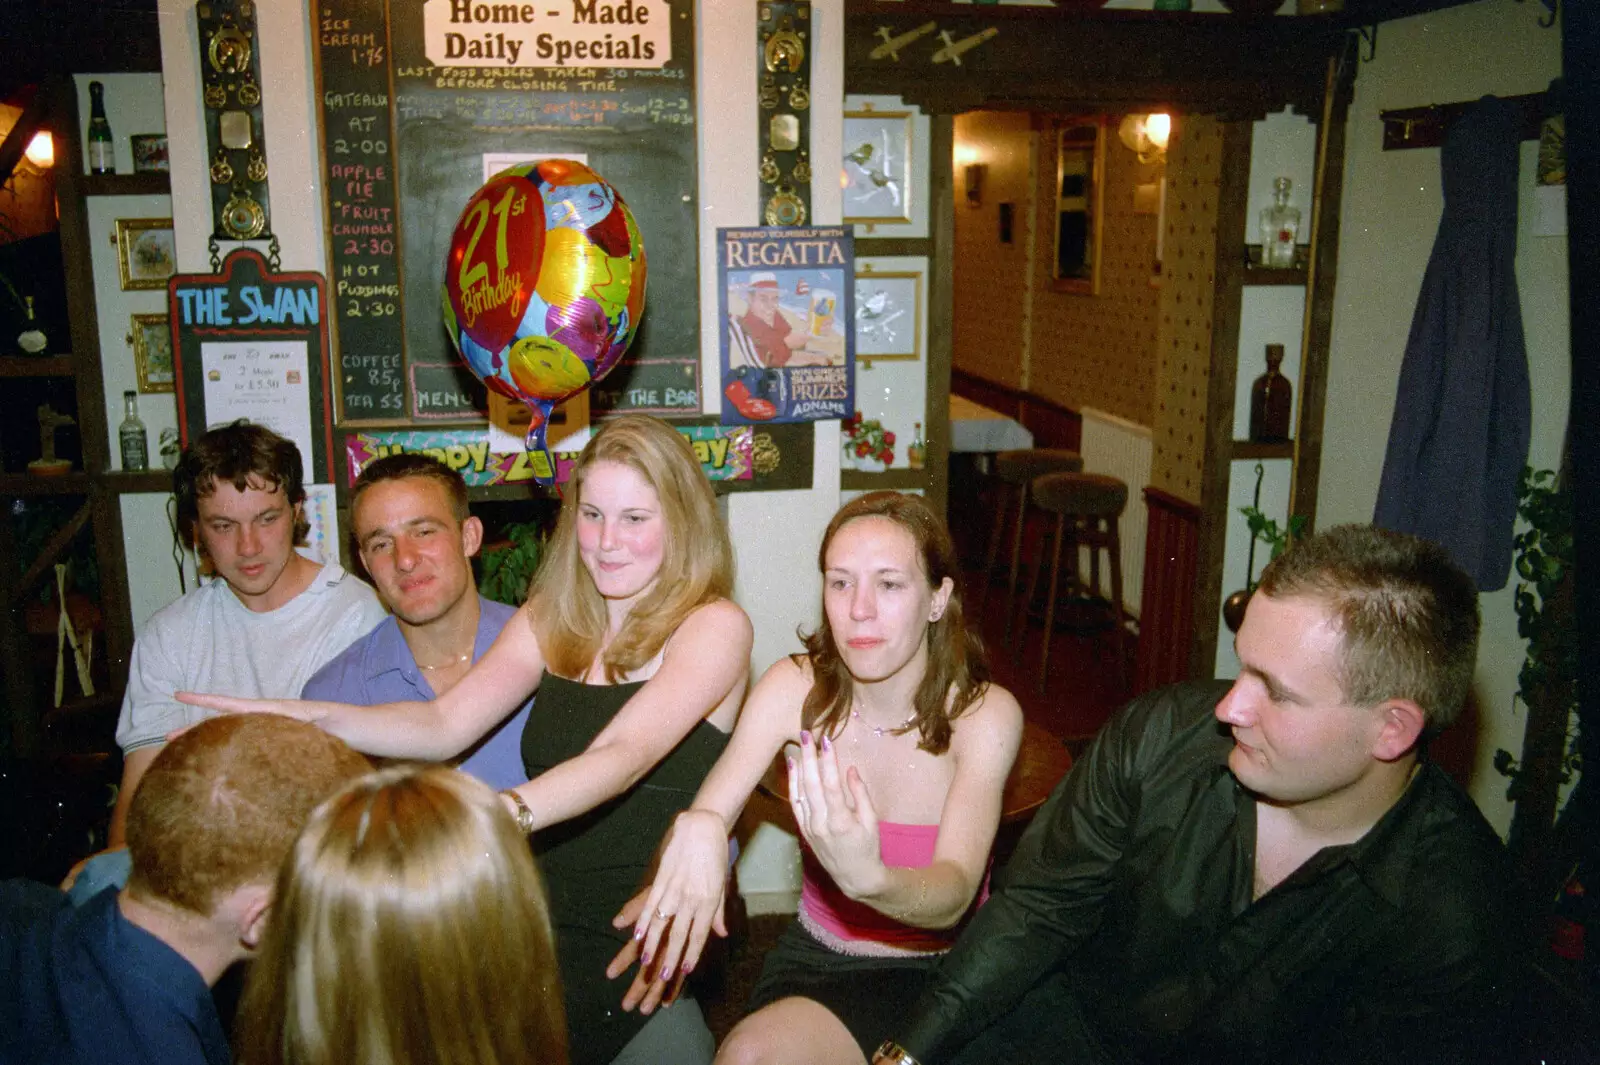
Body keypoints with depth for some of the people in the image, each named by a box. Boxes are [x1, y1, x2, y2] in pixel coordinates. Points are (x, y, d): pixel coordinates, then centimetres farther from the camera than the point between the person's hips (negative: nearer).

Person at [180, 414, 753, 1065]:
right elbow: (446, 724, -1)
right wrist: (315, 718, -18)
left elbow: (625, 754, -23)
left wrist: (508, 812, -41)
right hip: (545, 923, 4)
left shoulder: (713, 626, -8)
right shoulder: (552, 619, 9)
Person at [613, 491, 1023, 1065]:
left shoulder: (984, 714, -15)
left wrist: (867, 879, -47)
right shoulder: (795, 689, -8)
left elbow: (954, 898, -24)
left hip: (940, 970, -2)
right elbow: (708, 812, -16)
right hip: (815, 959, 2)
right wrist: (697, 830, -41)